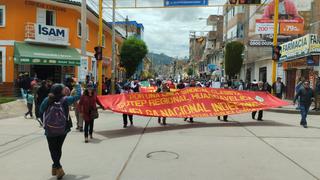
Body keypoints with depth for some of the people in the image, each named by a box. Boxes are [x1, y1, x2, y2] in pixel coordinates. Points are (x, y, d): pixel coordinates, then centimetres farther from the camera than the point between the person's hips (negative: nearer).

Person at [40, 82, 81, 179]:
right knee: (58, 148, 19)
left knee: (53, 149, 9)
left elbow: (41, 111, -1)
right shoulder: (65, 100, -12)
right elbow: (78, 96, -3)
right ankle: (55, 167, 32)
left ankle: (58, 168, -7)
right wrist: (78, 86, 10)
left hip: (50, 130, -1)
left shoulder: (47, 100, -11)